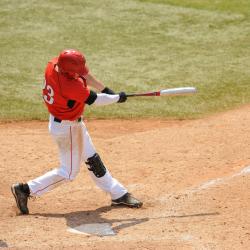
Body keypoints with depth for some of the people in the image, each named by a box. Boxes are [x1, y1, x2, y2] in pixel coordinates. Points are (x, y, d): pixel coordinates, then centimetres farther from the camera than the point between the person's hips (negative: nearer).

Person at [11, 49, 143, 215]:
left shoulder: (53, 65, -14)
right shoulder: (71, 86, -37)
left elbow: (85, 75, 1)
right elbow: (95, 100, -22)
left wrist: (105, 89, -1)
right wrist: (117, 98, -5)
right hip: (67, 128, -9)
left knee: (92, 160, 19)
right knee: (69, 172, 7)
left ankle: (118, 194, 32)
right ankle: (26, 190, 10)